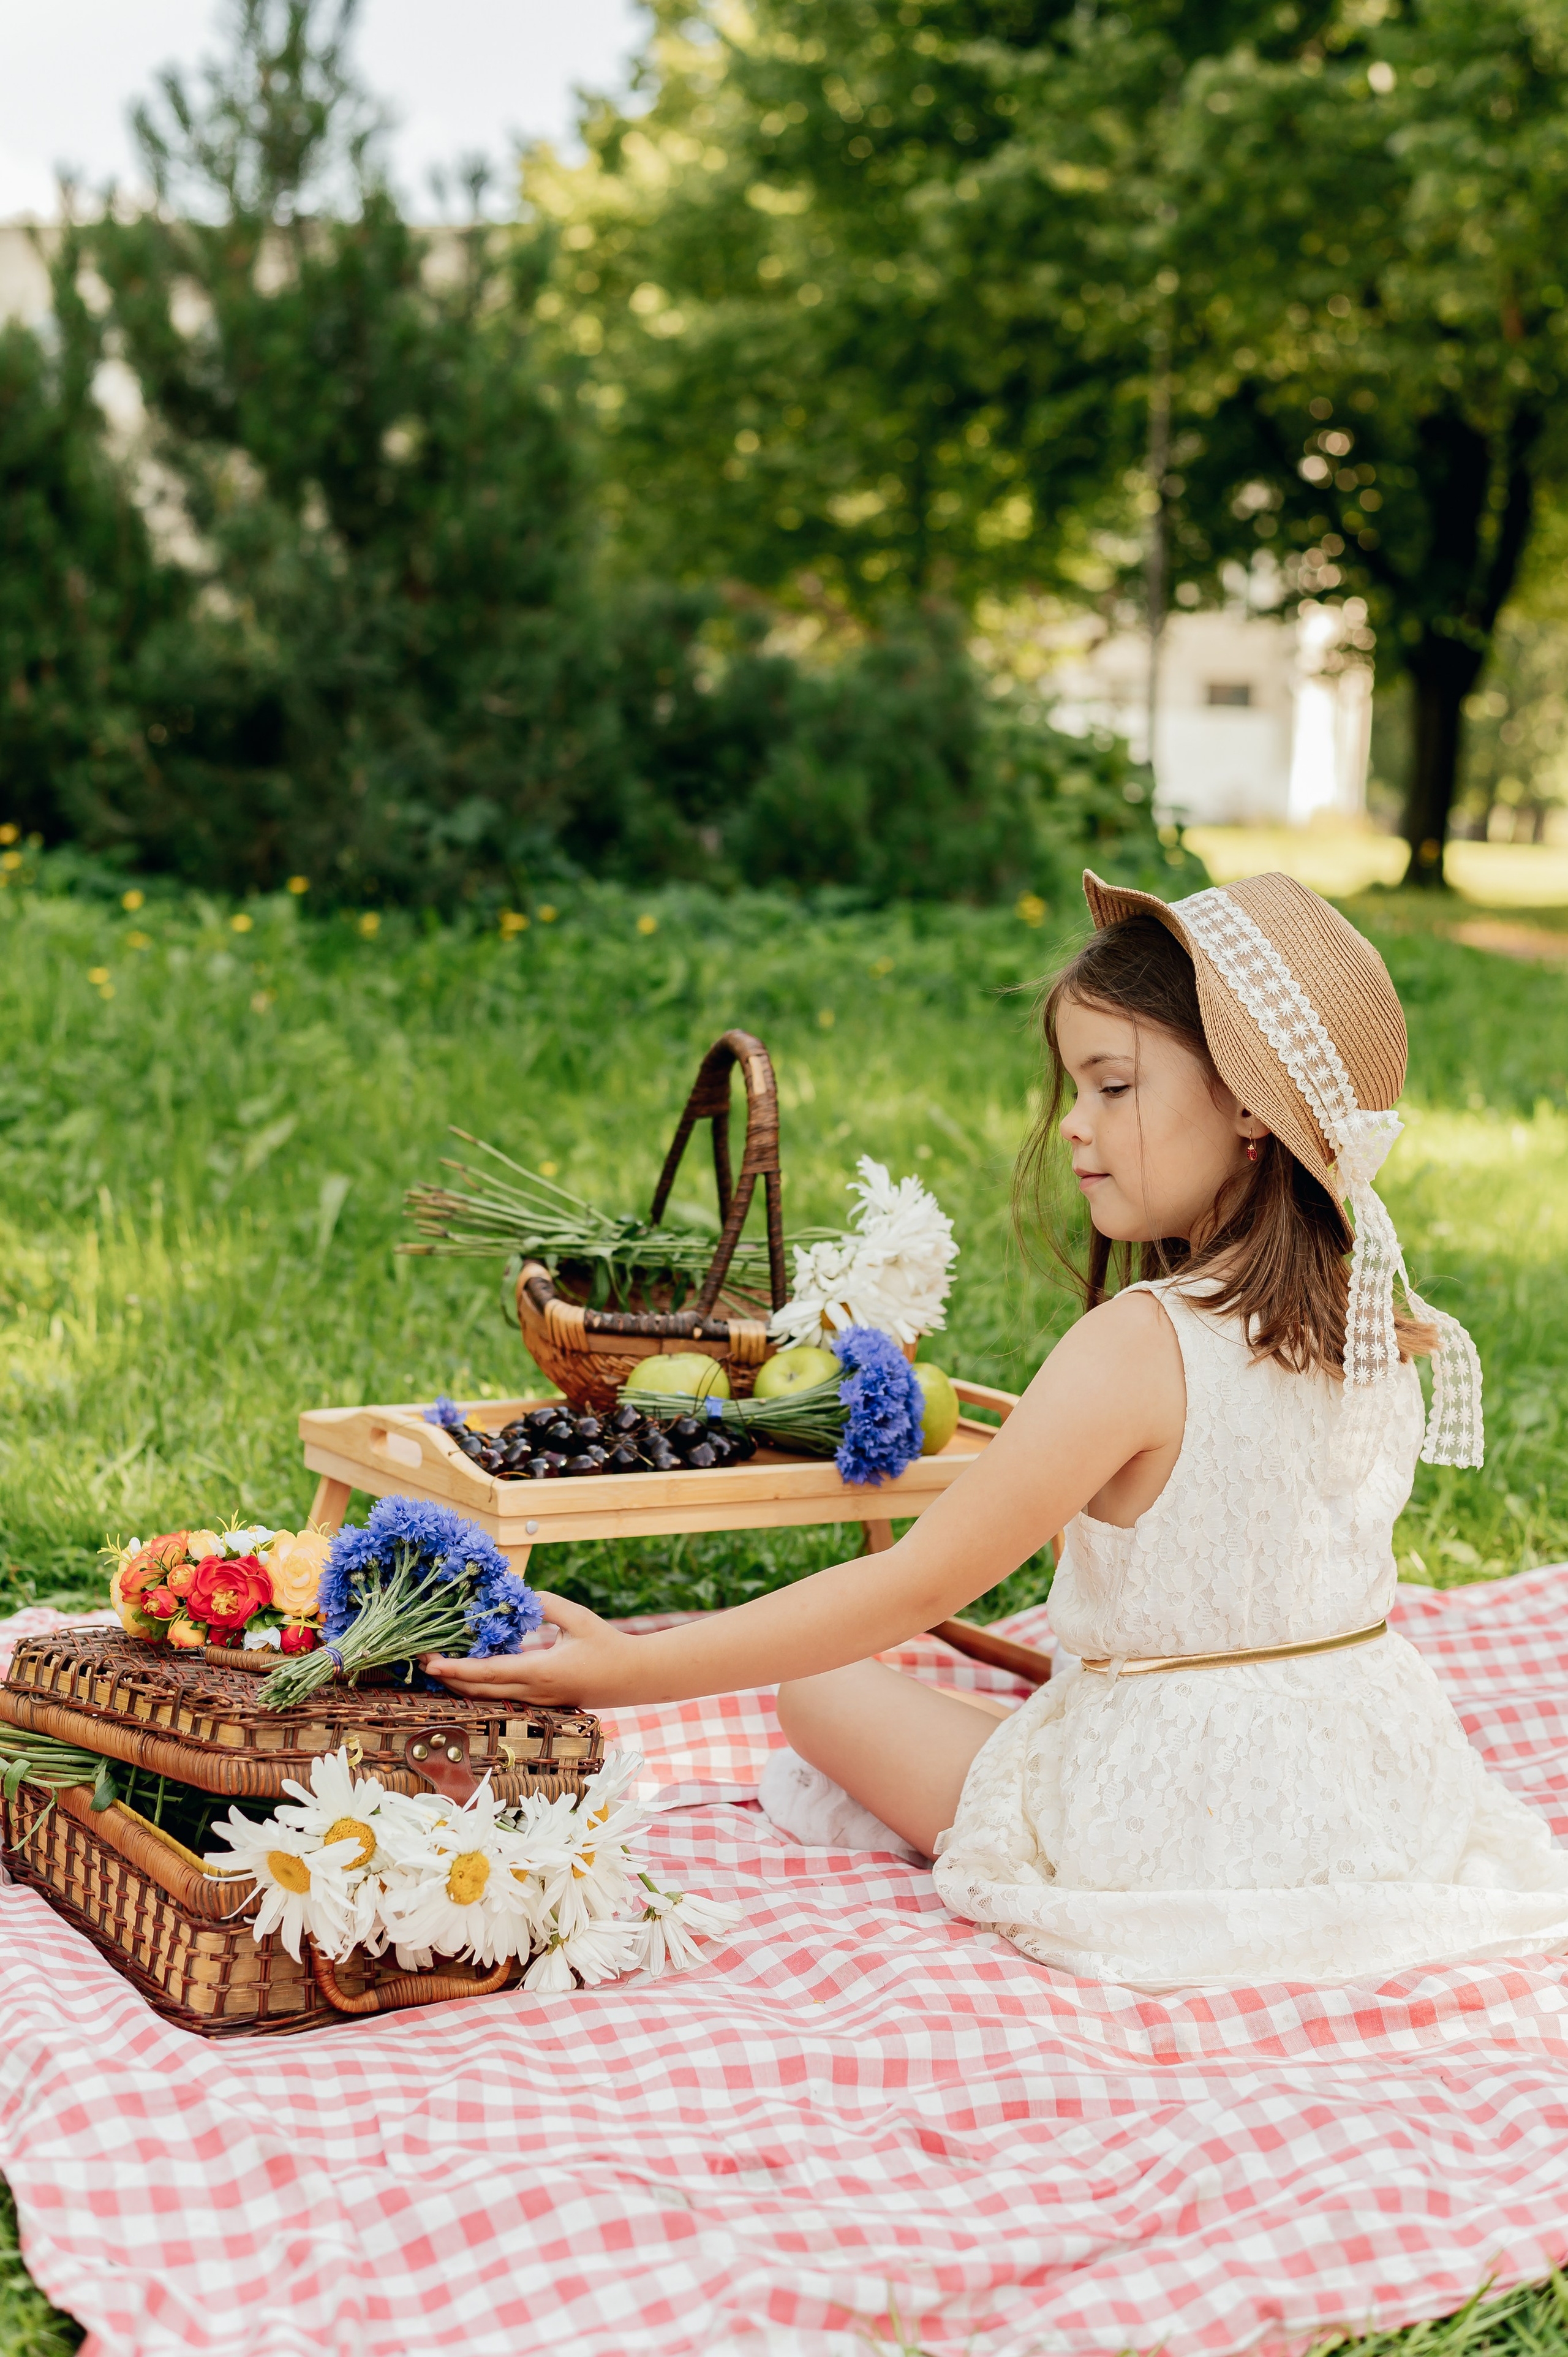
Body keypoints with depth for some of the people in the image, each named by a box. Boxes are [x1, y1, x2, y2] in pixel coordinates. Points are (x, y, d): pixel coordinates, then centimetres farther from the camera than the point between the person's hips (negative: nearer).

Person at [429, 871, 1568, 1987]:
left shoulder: (1138, 1346, -23)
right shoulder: (1376, 1324, -2)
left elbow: (911, 1590, -21)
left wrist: (630, 1669, -17)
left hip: (1183, 1834, -7)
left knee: (821, 1689, 8)